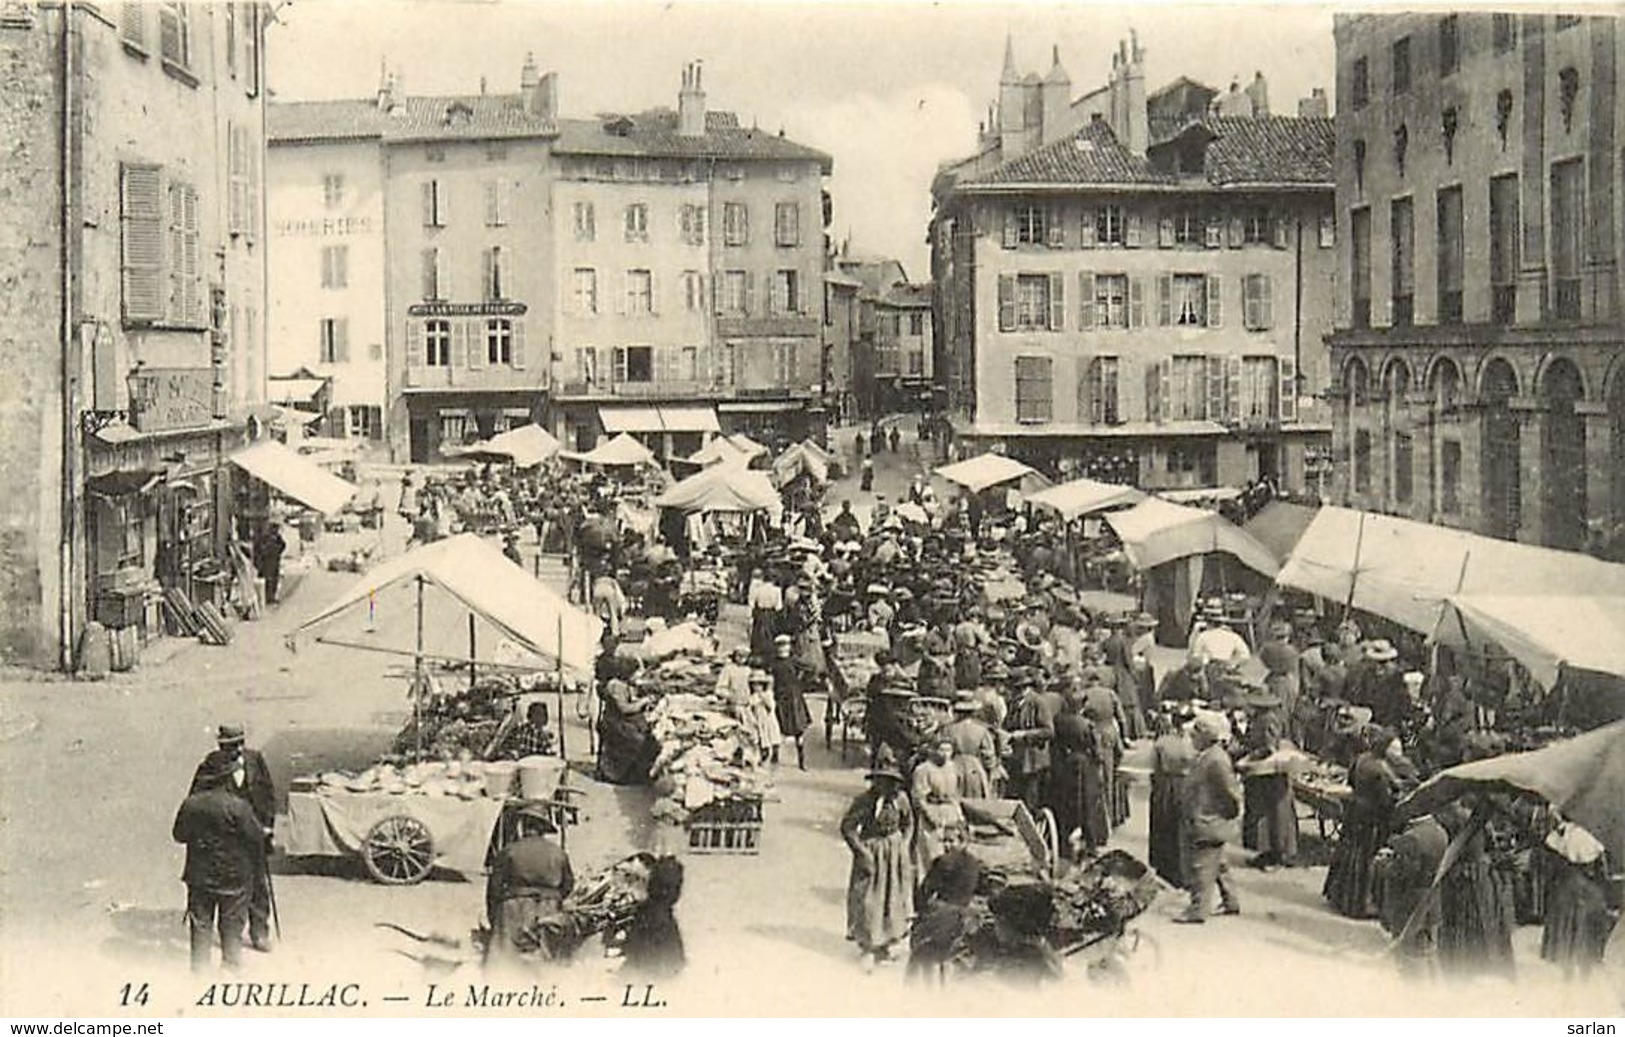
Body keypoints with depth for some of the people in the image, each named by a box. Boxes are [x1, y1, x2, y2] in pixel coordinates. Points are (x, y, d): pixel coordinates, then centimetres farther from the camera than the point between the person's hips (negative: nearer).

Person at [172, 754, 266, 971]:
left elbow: (178, 835, 4)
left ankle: (200, 965, 19)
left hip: (199, 875, 3)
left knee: (200, 923, 14)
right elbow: (256, 838, -13)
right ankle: (231, 962, 18)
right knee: (232, 923, 11)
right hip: (233, 875, -3)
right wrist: (258, 870, 2)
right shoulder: (238, 806, -18)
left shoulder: (190, 805, -8)